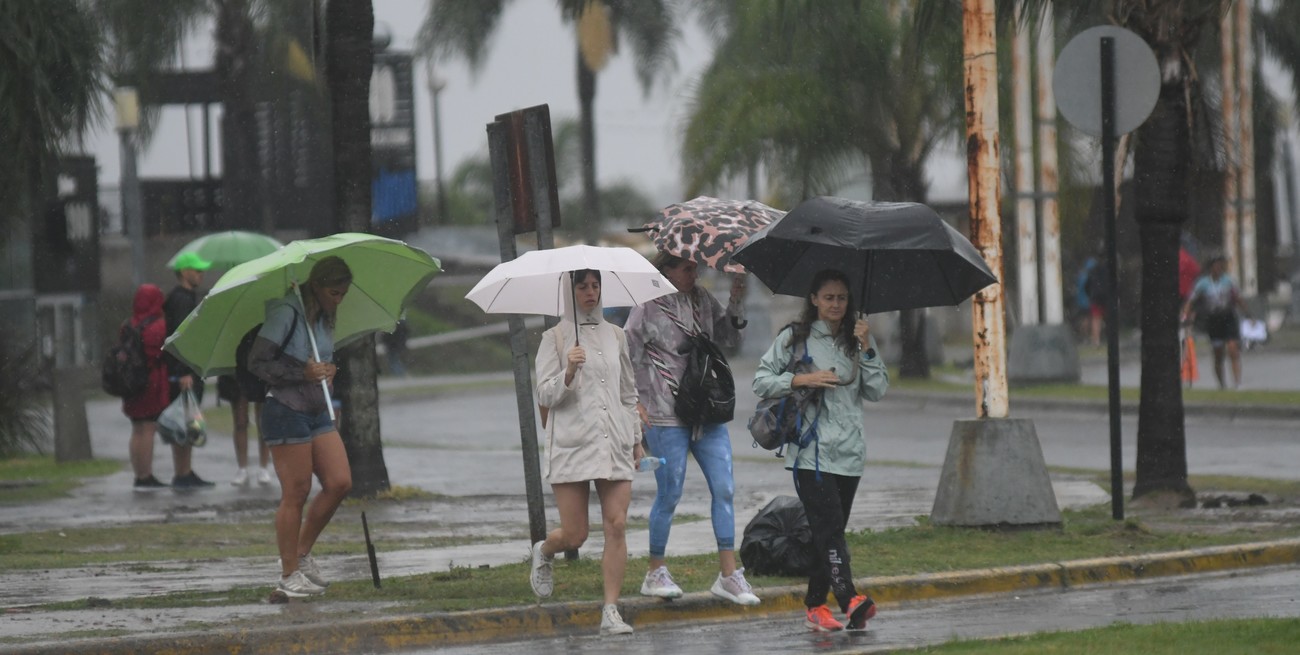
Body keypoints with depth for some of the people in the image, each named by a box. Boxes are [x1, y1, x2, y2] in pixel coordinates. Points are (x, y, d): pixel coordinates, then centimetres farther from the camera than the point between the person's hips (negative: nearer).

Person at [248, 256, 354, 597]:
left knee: (339, 483, 2)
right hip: (286, 412, -8)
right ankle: (289, 574, 6)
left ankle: (301, 553, 17)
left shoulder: (324, 317, 12)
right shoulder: (286, 312, -14)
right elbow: (257, 362, -16)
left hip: (317, 413, 8)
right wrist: (303, 373, -22)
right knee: (296, 494, -4)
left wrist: (328, 370, 3)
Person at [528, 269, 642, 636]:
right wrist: (569, 372, -20)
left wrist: (635, 437, 21)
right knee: (574, 534, -3)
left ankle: (611, 612, -8)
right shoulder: (555, 339, 3)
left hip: (614, 444, 3)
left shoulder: (615, 336, 15)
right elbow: (545, 396, -3)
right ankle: (543, 553, 32)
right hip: (572, 444, -3)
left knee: (617, 526, -10)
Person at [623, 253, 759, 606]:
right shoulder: (649, 307, -5)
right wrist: (635, 401, -8)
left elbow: (728, 339, 15)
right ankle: (655, 573, 14)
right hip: (666, 415, -5)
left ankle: (728, 573, 4)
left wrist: (735, 302, 2)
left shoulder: (702, 300, 10)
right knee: (669, 494, 0)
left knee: (724, 488, 0)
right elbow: (628, 356, -3)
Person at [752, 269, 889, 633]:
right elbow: (761, 380, 0)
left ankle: (816, 606, 13)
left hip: (850, 451, 4)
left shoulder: (857, 339, 12)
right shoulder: (794, 338, 3)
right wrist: (802, 379, -12)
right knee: (829, 526, -16)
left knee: (829, 530, 7)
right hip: (811, 449, -4)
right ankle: (850, 600, -29)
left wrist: (866, 348, -6)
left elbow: (877, 391, 5)